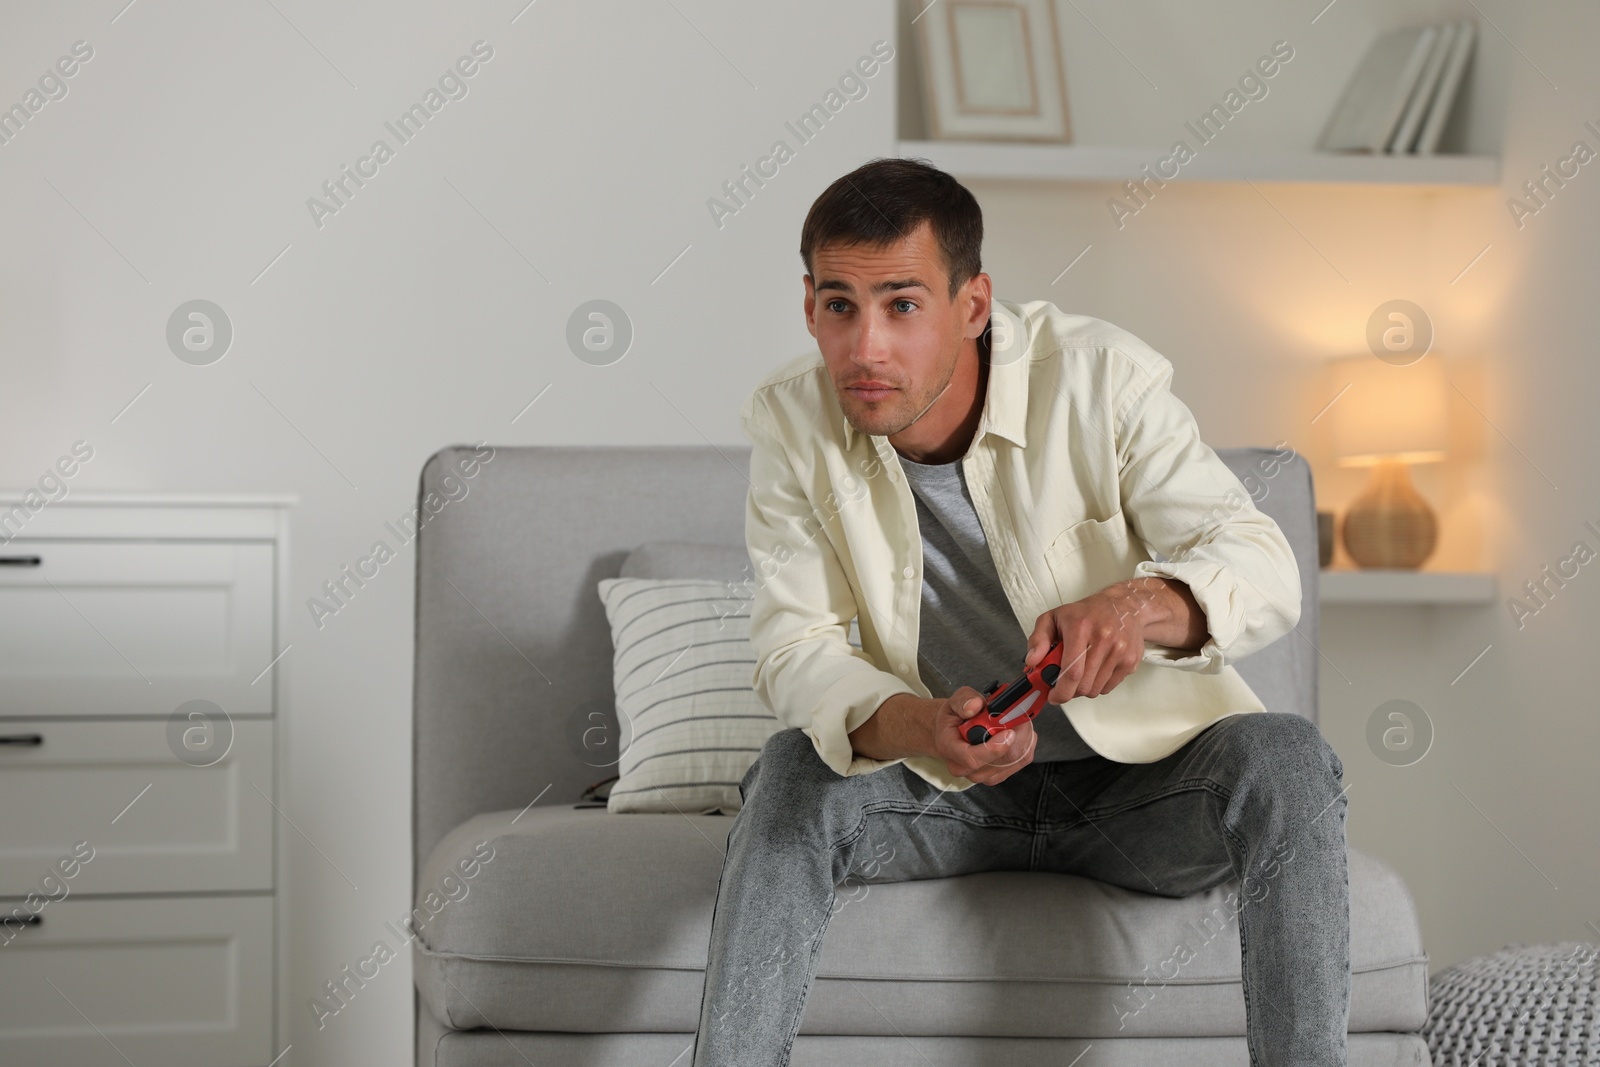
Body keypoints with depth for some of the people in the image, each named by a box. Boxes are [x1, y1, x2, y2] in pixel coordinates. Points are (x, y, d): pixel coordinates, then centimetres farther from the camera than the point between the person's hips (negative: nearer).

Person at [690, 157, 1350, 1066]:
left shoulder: (1100, 376, -17)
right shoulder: (792, 421, -11)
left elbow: (1265, 566, -18)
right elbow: (794, 648, -14)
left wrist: (1141, 603, -43)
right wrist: (912, 727, -37)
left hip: (1144, 784, -1)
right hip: (952, 790, 1)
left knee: (1283, 756, -30)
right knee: (792, 773, -26)